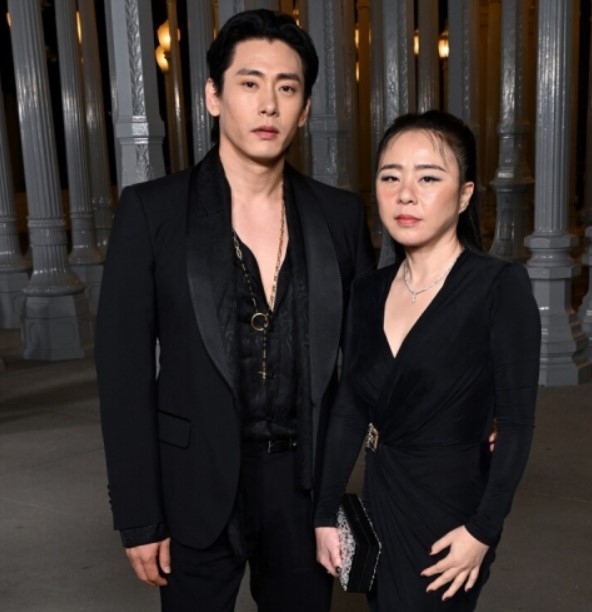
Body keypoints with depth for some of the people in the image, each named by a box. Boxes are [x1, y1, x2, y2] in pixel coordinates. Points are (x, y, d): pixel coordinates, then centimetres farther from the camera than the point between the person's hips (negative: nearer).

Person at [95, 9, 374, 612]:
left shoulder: (340, 214, 0)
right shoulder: (151, 211, -9)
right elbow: (124, 370, -8)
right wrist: (138, 519, -7)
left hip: (306, 487, 3)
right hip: (197, 490, -2)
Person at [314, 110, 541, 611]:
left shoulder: (501, 285, -16)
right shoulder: (369, 290, 0)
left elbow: (516, 422, -15)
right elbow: (349, 407, 2)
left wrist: (483, 530, -17)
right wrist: (326, 513, 1)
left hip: (451, 505, -5)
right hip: (379, 498, 5)